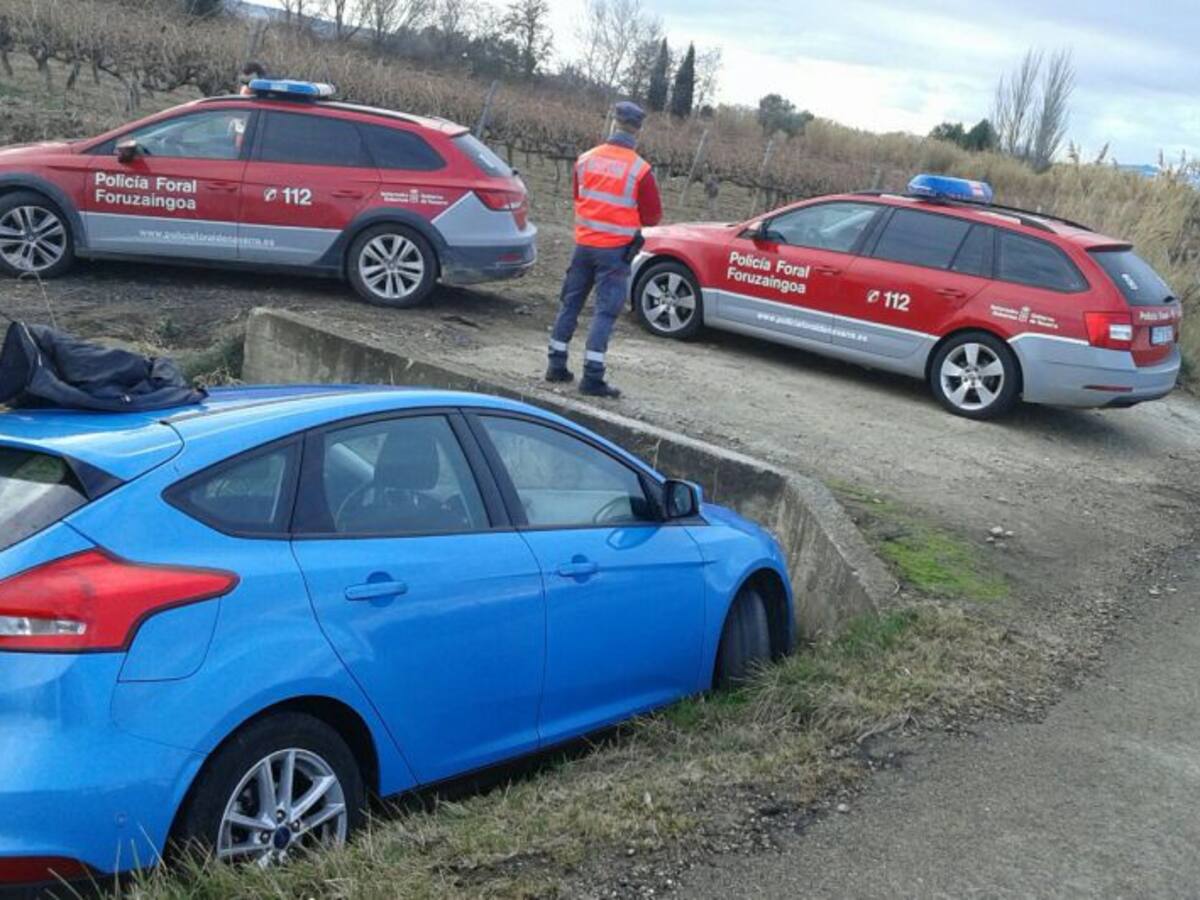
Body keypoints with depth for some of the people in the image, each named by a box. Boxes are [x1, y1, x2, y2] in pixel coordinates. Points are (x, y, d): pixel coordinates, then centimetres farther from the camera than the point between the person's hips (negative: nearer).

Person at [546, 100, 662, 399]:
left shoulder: (586, 159, 0)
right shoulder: (639, 169, -13)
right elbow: (653, 217, -3)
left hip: (584, 243, 4)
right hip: (616, 249, -4)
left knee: (570, 303, 15)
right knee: (605, 311, -1)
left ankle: (557, 365, 21)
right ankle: (592, 377, -4)